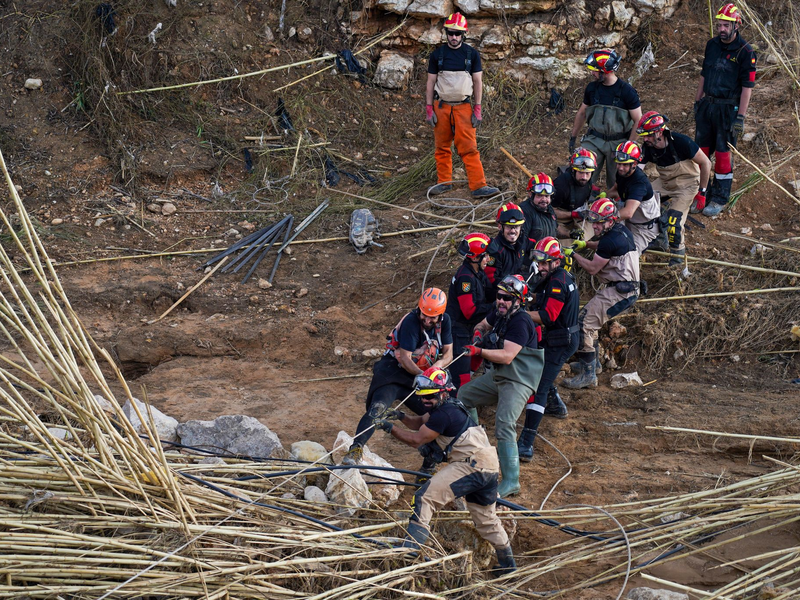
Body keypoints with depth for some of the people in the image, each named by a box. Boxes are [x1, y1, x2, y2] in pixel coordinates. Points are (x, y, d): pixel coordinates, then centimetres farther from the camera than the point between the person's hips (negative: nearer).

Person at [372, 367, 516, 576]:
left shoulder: (444, 414, -14)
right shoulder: (449, 407, 17)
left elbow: (417, 440, -10)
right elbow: (421, 423, 22)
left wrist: (390, 428, -4)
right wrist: (402, 417, 3)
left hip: (470, 465, -11)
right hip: (488, 467, 11)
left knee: (424, 498, -17)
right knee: (486, 519, 27)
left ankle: (410, 549, -27)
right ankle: (507, 564, 38)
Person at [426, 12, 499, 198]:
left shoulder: (472, 54, 4)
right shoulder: (437, 55, 6)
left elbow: (478, 82, 5)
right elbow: (430, 83, 9)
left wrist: (477, 109, -2)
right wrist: (429, 110, 3)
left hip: (463, 106, -2)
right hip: (441, 106, 2)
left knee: (469, 148, -9)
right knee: (442, 147, 5)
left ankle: (478, 186, -12)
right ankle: (444, 182, 17)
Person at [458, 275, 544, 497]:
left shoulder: (520, 322, -22)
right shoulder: (499, 313, 5)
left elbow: (507, 356, -29)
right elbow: (483, 325, 26)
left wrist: (479, 351, -36)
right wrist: (478, 334, 2)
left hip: (518, 380, -10)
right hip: (497, 376, 10)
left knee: (504, 424, -24)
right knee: (464, 395, 22)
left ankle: (511, 482, -24)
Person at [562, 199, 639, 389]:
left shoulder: (609, 240, -20)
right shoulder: (622, 230, 11)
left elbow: (592, 268, -12)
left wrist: (573, 254, 1)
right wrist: (586, 244, 25)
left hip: (618, 293, -11)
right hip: (629, 289, 11)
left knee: (583, 323, -14)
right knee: (590, 318, 23)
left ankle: (588, 374, -16)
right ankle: (593, 362, 34)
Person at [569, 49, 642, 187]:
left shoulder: (626, 91, -10)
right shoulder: (592, 88, 2)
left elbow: (638, 121, -7)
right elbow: (582, 114, 16)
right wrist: (573, 137, 18)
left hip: (617, 143, -3)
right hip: (594, 140, 3)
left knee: (615, 184, 3)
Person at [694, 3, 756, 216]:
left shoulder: (745, 52, -13)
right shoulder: (712, 45, 6)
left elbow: (747, 87, -13)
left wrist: (740, 117, -16)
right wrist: (697, 102, 16)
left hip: (728, 108, -6)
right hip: (707, 104, 6)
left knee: (724, 153, 0)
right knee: (701, 150, 9)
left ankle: (720, 199, 9)